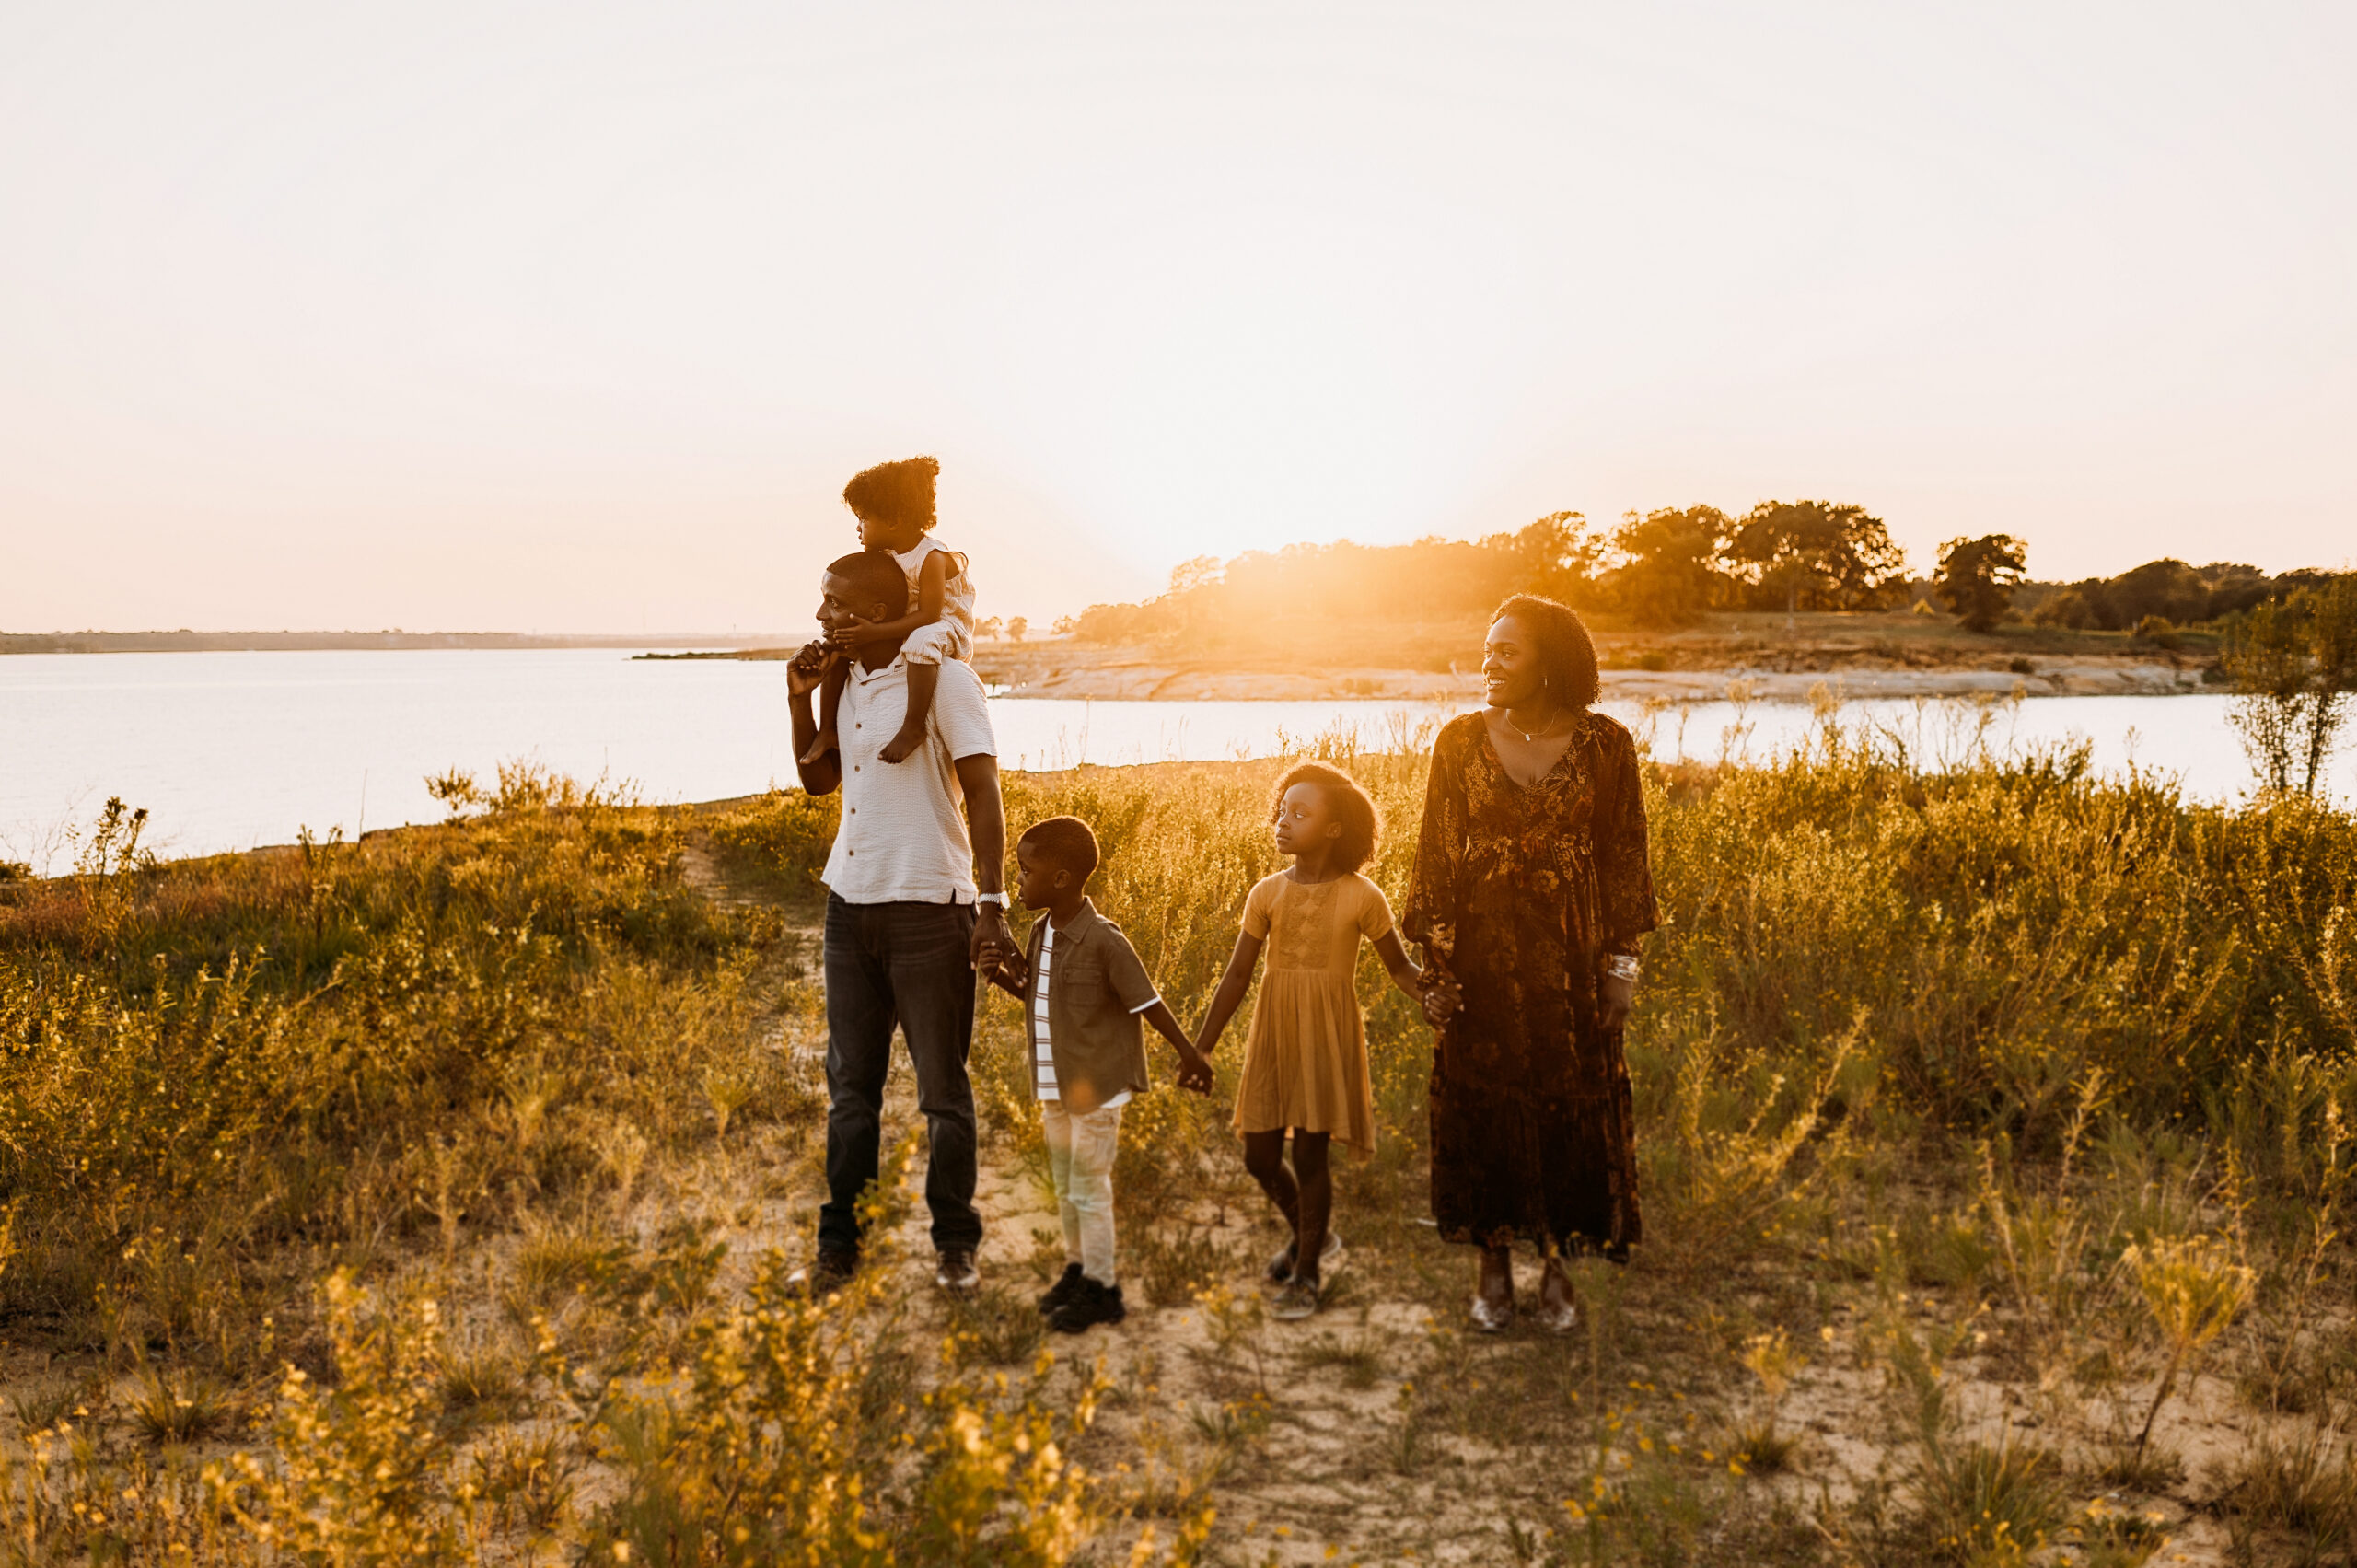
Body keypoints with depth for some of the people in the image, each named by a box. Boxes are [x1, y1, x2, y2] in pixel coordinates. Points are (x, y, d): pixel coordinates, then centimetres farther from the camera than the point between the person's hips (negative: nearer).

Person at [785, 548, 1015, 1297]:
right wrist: (800, 701, 5)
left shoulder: (943, 678, -10)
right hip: (851, 905, 7)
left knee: (942, 1087, 4)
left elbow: (983, 792, -14)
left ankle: (956, 1244, 18)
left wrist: (991, 905, -22)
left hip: (928, 909, -6)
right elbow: (818, 779, 22)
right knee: (850, 1085, 11)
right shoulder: (846, 680, 11)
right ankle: (838, 1245, 20)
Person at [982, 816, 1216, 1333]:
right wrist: (1007, 979, -5)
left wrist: (1189, 1054, -9)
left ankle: (1102, 1289, 15)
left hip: (1097, 1087, -7)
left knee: (1089, 1188, 2)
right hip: (1054, 1086, 7)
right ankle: (1077, 1268, 34)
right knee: (1065, 1184, 18)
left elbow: (1147, 1002, -14)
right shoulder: (1041, 932, 2)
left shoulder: (1103, 941, -20)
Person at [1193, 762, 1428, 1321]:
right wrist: (1201, 1047, 4)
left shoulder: (1361, 897, -6)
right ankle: (1313, 1237, 35)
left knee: (1310, 1152, -3)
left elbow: (1401, 968, 1)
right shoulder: (1267, 893, 1)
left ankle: (1307, 1272, 19)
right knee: (1260, 1157, 6)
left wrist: (1431, 990, -22)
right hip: (1272, 1034, 4)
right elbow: (1237, 975, 6)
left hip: (1328, 1034, -4)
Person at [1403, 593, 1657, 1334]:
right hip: (1483, 953, 1)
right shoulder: (1462, 740, -3)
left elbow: (1624, 857, 1)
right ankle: (1494, 1260, 24)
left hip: (1569, 954, 0)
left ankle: (1557, 1259, 24)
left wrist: (1622, 962, -1)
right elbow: (1437, 856, -1)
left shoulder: (1605, 745, -5)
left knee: (1572, 1102, 6)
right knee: (1483, 1101, 8)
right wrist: (1436, 963, -4)